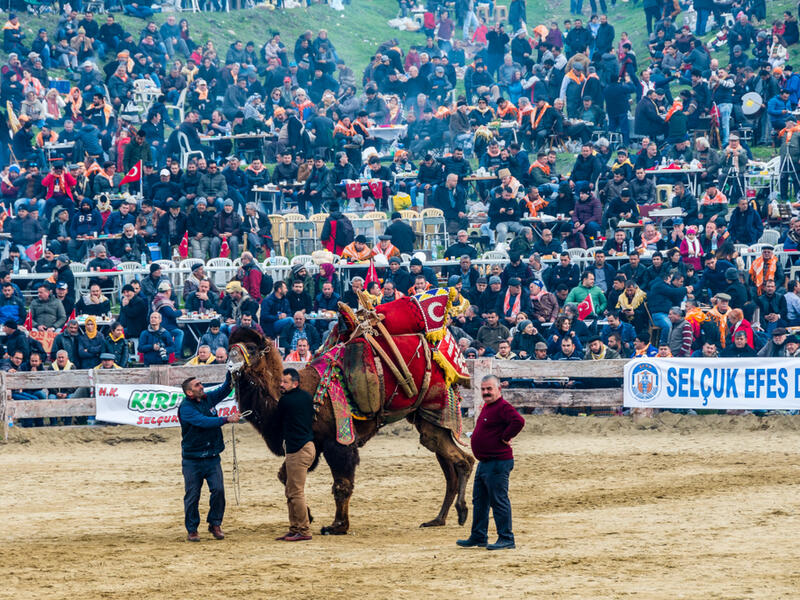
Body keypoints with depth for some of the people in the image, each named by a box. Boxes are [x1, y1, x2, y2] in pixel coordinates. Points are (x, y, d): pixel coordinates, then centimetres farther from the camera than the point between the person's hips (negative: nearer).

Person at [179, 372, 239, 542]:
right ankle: (192, 529, 13)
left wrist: (231, 373, -1)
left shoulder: (208, 399, 7)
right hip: (192, 460, -5)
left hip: (212, 457, 5)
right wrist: (226, 419, -30)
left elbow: (225, 389, 15)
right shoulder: (186, 408, -13)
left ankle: (215, 524, 9)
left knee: (218, 490, -7)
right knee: (192, 495, 1)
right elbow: (203, 422, -26)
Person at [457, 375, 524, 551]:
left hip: (498, 463, -11)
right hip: (484, 462, 11)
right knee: (479, 501, 16)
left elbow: (518, 421, -31)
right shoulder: (486, 407, 16)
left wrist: (505, 438, -21)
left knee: (499, 501, -6)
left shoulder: (502, 407, -16)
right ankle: (478, 537, 24)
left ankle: (506, 539, -1)